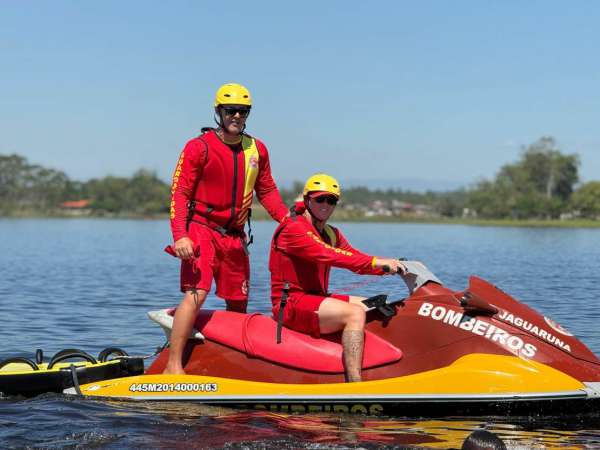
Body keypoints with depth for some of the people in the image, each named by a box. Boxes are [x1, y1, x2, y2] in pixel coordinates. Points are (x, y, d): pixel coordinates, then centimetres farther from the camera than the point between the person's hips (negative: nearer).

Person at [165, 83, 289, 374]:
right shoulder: (199, 147, -7)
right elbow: (179, 193, -10)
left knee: (238, 305, 9)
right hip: (201, 230, -6)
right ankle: (173, 366, -21)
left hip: (235, 236, 6)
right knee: (196, 293, -21)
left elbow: (267, 191, 20)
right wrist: (180, 236, -22)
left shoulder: (257, 150, 10)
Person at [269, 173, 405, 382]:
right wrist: (376, 262, -31)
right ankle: (355, 387, -37)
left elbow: (354, 257, 5)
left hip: (315, 298, 10)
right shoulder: (293, 228, -12)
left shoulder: (332, 234, 18)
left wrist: (389, 266, -13)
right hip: (290, 304, -10)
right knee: (355, 314, -27)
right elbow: (328, 256, -26)